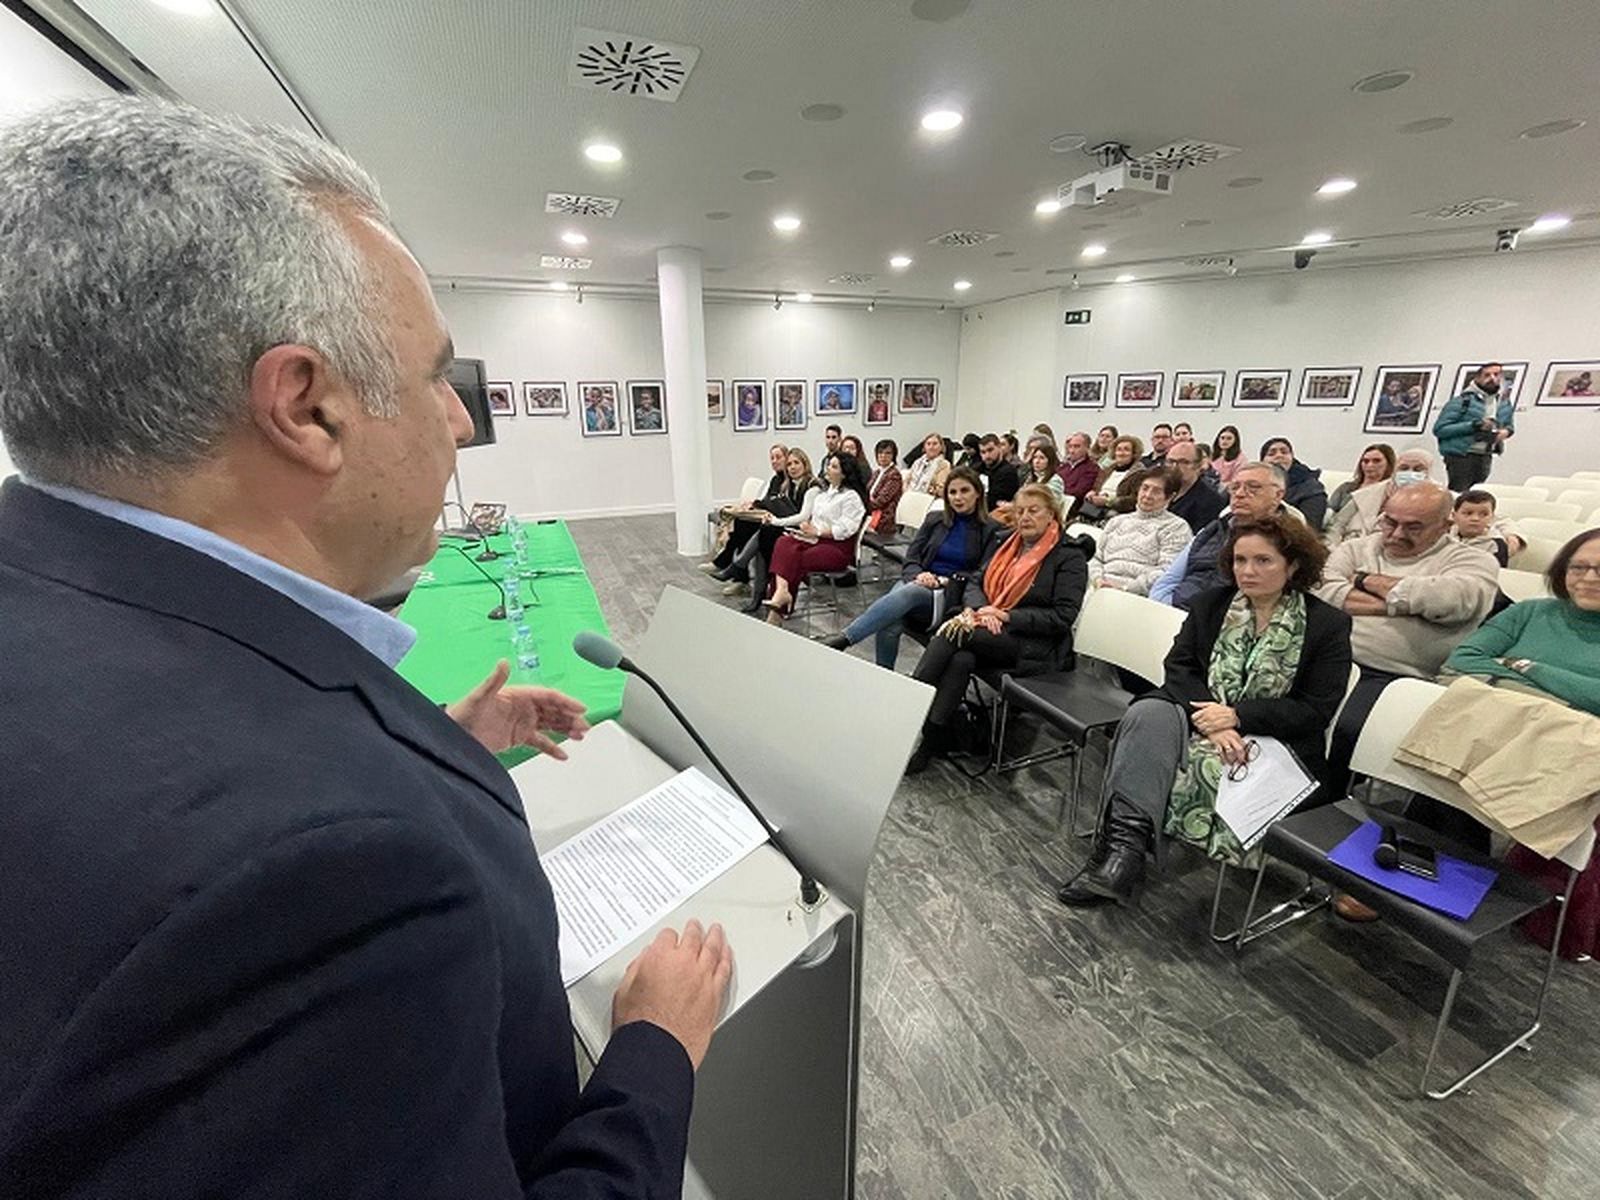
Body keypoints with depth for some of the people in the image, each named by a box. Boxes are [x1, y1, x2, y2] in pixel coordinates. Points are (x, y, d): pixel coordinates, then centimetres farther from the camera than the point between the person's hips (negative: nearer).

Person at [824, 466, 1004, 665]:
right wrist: (919, 575, -11)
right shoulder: (935, 519, 17)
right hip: (918, 584, 3)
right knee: (891, 624, -32)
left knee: (911, 592, -36)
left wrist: (945, 580, -15)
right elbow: (911, 560, 12)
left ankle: (844, 639, -41)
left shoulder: (993, 530, 5)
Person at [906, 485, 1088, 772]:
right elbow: (974, 583, 15)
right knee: (960, 658, -31)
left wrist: (1005, 616, -16)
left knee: (953, 633, -28)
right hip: (989, 631, 5)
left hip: (1036, 646, -5)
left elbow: (1062, 617, -9)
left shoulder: (1070, 555, 0)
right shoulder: (1007, 543, 19)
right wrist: (979, 608, -9)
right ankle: (933, 738, -27)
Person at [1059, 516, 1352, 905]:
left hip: (1273, 743, -2)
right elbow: (1179, 667, 2)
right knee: (1149, 713, -32)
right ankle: (1126, 841, -44)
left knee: (1201, 767, -35)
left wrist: (1236, 715, -17)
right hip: (1201, 718, 3)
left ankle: (1123, 848, -32)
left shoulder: (1329, 625, 2)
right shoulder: (1211, 603, 11)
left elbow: (1316, 711, -4)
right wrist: (1211, 719, -16)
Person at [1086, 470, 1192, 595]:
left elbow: (1167, 571, -5)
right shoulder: (1116, 521, 25)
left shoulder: (1176, 526, 8)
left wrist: (1127, 587, -16)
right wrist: (1098, 579, -1)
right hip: (1102, 588, 4)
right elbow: (1096, 558, 21)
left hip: (1138, 594, -4)